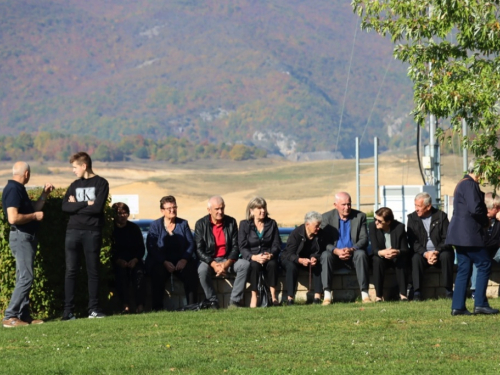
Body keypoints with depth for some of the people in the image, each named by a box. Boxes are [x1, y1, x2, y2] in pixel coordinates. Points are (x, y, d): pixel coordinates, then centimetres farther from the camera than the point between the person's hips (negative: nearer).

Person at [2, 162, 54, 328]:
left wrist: (45, 194, 19)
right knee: (26, 278, -14)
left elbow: (33, 208, 23)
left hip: (27, 238, 11)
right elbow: (13, 217, -26)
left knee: (24, 278, 11)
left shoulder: (19, 189, 15)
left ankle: (24, 315, 15)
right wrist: (35, 216, -16)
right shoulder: (13, 190, -17)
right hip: (21, 237, -11)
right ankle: (10, 317, -15)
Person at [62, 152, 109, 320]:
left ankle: (93, 309, 5)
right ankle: (68, 310, -1)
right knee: (71, 270, -1)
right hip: (73, 231, 3)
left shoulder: (101, 183, 1)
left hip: (92, 232, -3)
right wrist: (86, 204, -9)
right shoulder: (75, 185, 14)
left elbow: (98, 207, -12)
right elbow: (65, 207, 0)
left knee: (93, 271, 1)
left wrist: (76, 205, -4)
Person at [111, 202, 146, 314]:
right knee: (121, 272, -35)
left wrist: (135, 260, -12)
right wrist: (118, 261, -21)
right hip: (117, 263, -2)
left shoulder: (134, 228, 9)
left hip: (133, 261, 2)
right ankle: (125, 305, -42)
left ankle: (140, 305, -39)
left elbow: (141, 248, 7)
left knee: (139, 272, -30)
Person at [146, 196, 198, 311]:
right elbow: (151, 248, -5)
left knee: (191, 271, -28)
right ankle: (157, 307, -30)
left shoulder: (183, 224, 13)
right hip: (160, 262, -2)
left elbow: (191, 244, 4)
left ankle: (191, 305, -24)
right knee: (158, 271, -34)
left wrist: (184, 260, -15)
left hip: (181, 261, 2)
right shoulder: (155, 225, 6)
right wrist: (165, 262, -20)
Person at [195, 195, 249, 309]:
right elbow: (199, 250, -7)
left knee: (245, 264, -25)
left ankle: (234, 301, -23)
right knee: (202, 270, -36)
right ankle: (213, 302, -22)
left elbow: (235, 246, 1)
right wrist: (214, 264, -22)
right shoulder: (201, 224, -3)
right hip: (209, 260, -3)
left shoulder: (231, 222, 4)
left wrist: (227, 263, -18)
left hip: (228, 260, 3)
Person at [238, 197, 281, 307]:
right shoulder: (244, 225, 3)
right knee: (254, 265, -35)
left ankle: (273, 296, -29)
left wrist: (270, 255, -19)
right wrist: (254, 257, -25)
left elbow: (277, 245, 4)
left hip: (268, 258, 2)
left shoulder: (272, 224, 10)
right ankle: (254, 297, -33)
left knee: (272, 264, -33)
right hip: (251, 258, -2)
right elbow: (242, 247, -6)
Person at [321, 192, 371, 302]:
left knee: (361, 254, -33)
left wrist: (352, 249, -24)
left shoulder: (360, 216, 3)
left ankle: (364, 294, -34)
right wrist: (336, 251, -24)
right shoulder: (327, 217, 2)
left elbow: (364, 239, -4)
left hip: (353, 255, 0)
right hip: (335, 256, 0)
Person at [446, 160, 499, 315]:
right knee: (484, 265, -5)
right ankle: (480, 304, -5)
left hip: (460, 233, 10)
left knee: (464, 269, 8)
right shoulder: (470, 185, -13)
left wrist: (483, 221, 12)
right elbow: (475, 209, -22)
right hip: (469, 234, -10)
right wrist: (486, 221, -4)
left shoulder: (463, 184, 19)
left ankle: (458, 307, 5)